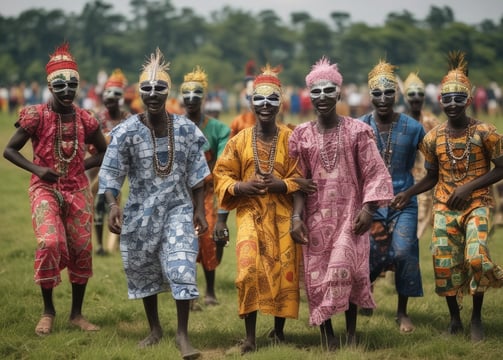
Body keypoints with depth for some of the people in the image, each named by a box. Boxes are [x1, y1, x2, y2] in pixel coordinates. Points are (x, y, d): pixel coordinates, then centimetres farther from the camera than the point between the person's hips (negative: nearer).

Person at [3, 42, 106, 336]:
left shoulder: (86, 119, 0)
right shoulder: (36, 116, -8)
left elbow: (104, 153, 14)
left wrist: (80, 166, -3)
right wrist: (37, 169, -16)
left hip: (78, 189, 4)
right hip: (45, 188, -3)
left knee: (82, 249, 4)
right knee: (50, 243, -20)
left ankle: (77, 313, 19)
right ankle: (48, 310, -2)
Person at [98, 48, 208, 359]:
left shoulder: (186, 129, -3)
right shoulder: (127, 131, -8)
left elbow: (196, 175, 3)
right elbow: (111, 175, -8)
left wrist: (199, 211, 0)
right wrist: (113, 206, -23)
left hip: (178, 209, 0)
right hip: (141, 212, 1)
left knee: (182, 267, -12)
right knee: (143, 271, 12)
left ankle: (183, 334, -1)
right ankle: (155, 329, 31)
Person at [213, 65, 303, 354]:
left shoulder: (290, 139, 0)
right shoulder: (239, 140, 3)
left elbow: (301, 179, 1)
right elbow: (222, 175, 6)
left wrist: (281, 185, -17)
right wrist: (241, 187, -12)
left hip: (283, 216, 0)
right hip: (250, 214, 0)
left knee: (284, 271, 4)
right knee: (249, 270, -13)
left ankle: (279, 330, 23)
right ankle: (251, 336, -6)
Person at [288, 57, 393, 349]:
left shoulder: (358, 131, -1)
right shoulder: (301, 135, 3)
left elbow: (374, 173, -2)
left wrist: (368, 209, -11)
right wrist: (296, 217, -6)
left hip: (350, 213, -2)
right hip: (316, 217, 2)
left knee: (346, 270, -12)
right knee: (317, 275, 1)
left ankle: (351, 330, 6)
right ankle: (327, 334, 13)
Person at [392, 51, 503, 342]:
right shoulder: (433, 139, 0)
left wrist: (468, 186, -16)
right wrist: (408, 194, -4)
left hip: (477, 204, -3)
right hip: (445, 208, 3)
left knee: (476, 258, -19)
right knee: (444, 263, 0)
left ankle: (477, 316, 3)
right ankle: (455, 319, 19)